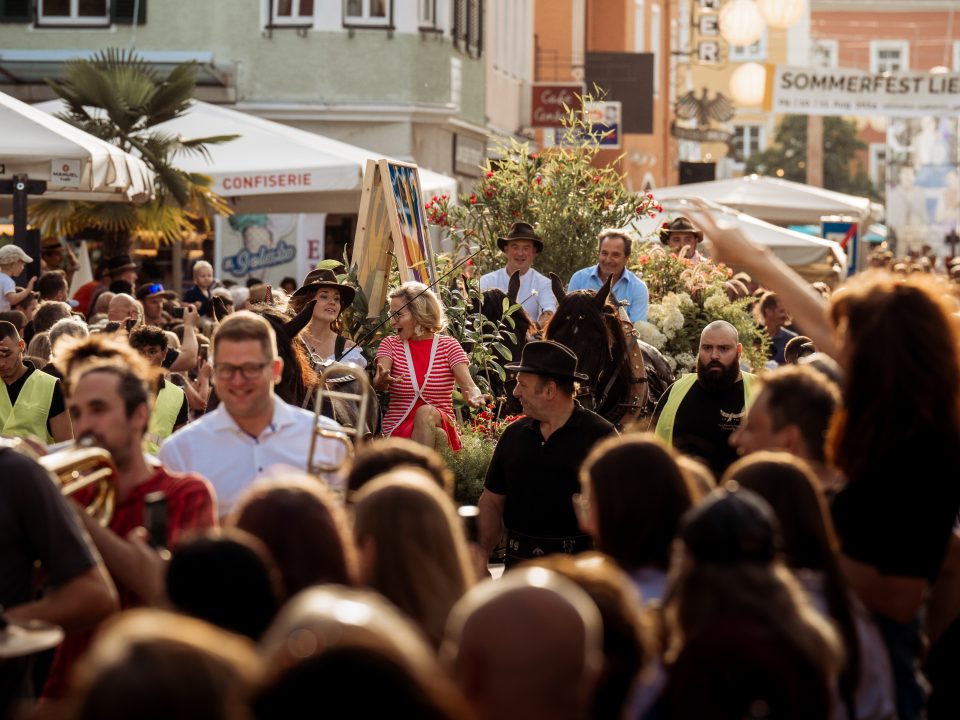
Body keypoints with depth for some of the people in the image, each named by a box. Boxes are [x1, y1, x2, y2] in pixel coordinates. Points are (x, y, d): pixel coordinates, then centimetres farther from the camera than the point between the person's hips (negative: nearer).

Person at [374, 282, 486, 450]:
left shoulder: (448, 345, 6)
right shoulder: (390, 344, 9)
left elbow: (467, 383, -10)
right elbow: (377, 383, -11)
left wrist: (474, 396, -36)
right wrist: (382, 381, -37)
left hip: (442, 425, 0)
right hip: (398, 429, 0)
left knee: (426, 413, -34)